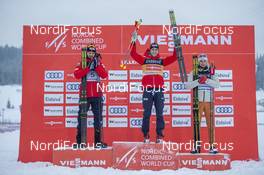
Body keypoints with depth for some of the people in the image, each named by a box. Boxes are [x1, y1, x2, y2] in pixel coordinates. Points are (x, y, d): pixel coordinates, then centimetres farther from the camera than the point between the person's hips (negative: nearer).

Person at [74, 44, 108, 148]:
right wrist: (88, 67, -19)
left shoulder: (99, 63, 9)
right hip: (84, 95, -1)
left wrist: (97, 65, -15)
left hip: (97, 95, 2)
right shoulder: (81, 64, 4)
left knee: (98, 118, 5)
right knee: (82, 117, 2)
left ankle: (98, 141, 13)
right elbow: (77, 75, -14)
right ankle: (79, 141, 10)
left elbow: (104, 75, -7)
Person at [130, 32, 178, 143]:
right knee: (146, 114, 2)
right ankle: (146, 136, 9)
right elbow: (133, 54, 1)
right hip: (147, 90, -1)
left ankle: (159, 136, 9)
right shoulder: (144, 60, 9)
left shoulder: (162, 61, 12)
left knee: (159, 114, 2)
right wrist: (134, 42, -3)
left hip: (159, 90, 1)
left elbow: (174, 57, 7)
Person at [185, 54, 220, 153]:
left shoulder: (211, 72, 8)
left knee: (210, 124, 2)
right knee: (196, 123, -1)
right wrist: (198, 81, -19)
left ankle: (212, 146, 8)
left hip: (209, 102, 1)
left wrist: (206, 80, -20)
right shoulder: (193, 73, 6)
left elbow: (217, 84, -6)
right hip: (198, 101, -1)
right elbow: (188, 86, -5)